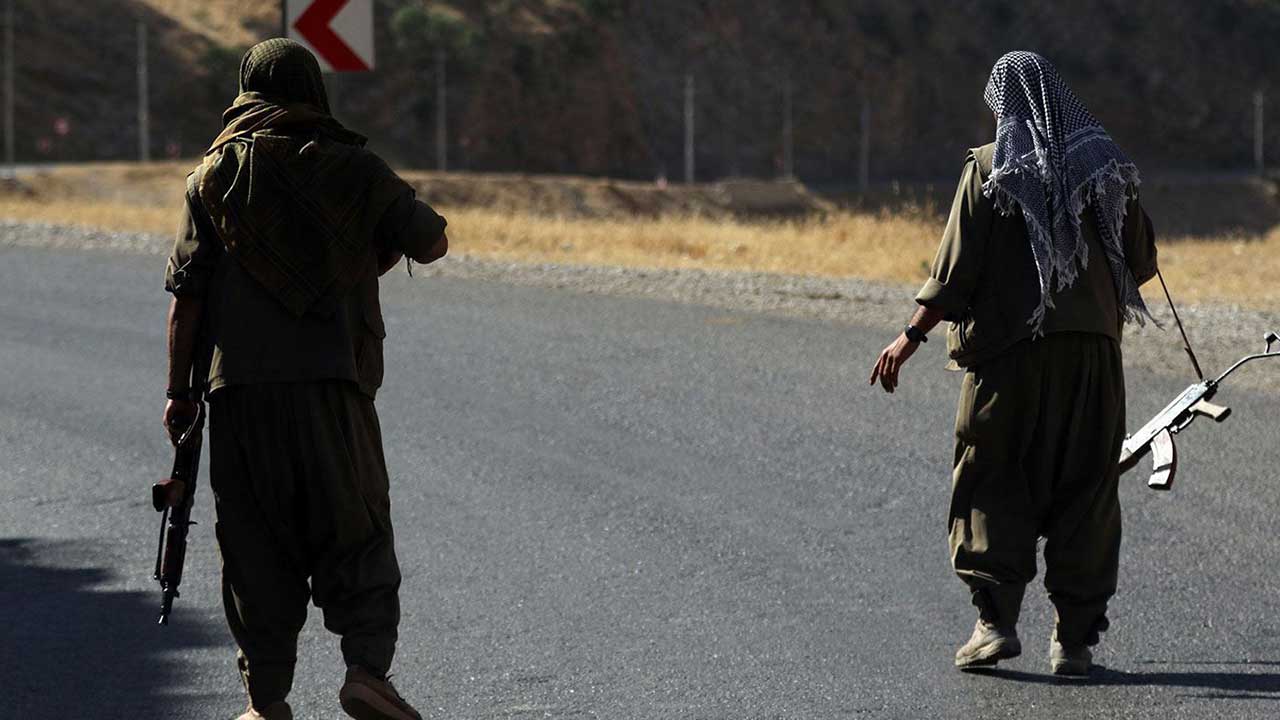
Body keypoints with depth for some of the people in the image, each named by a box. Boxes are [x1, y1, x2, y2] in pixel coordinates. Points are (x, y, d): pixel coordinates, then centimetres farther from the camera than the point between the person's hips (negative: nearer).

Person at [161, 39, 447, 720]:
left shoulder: (215, 175, 6)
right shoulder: (353, 169, 4)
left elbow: (186, 294, 4)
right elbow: (432, 243, 14)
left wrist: (179, 391, 9)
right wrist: (376, 252, 34)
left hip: (239, 389, 1)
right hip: (333, 383, -1)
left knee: (255, 543, 7)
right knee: (357, 535, 7)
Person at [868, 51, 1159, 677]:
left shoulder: (988, 170, -3)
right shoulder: (1105, 167, 6)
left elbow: (955, 270, -8)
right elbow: (1141, 262, 10)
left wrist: (911, 337, -2)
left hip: (1010, 350, -3)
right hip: (1093, 349, 3)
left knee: (993, 485, 6)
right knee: (1085, 491, 7)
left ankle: (996, 619, -7)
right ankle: (1075, 637, 5)